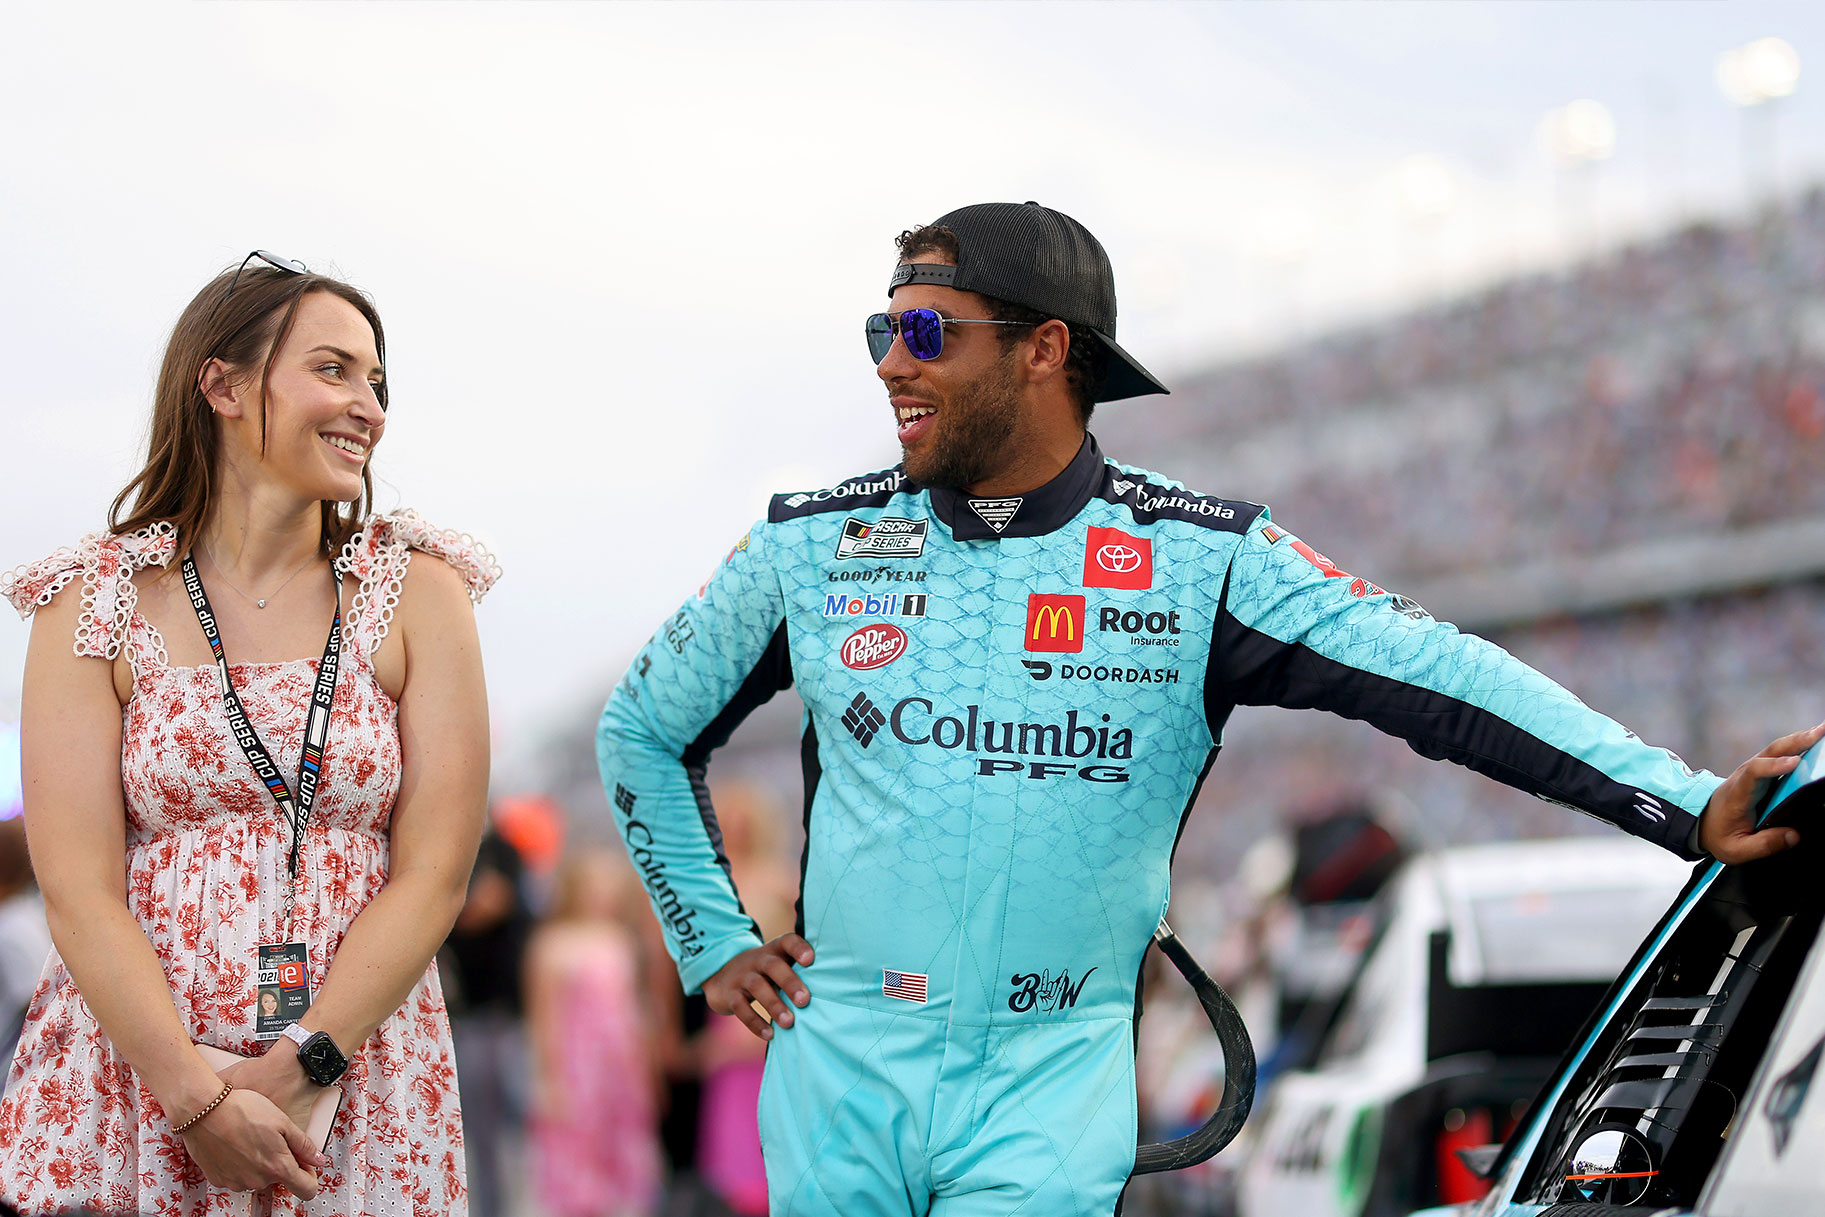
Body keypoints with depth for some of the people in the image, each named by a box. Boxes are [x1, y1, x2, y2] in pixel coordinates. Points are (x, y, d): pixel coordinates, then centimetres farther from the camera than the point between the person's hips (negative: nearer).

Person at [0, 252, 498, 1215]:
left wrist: (288, 1074, -14)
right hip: (132, 1073, -1)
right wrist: (201, 1104, -18)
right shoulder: (95, 606, -1)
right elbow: (79, 891, -7)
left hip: (354, 1088, 1)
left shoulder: (418, 594, 2)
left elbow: (436, 871, -4)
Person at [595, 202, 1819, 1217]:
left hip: (1050, 1092, -2)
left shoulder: (1200, 561, -5)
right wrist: (714, 946, 11)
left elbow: (1440, 677, -14)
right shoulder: (813, 546, 2)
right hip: (839, 1074, 2)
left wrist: (1693, 808, -23)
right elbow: (645, 730, 17)